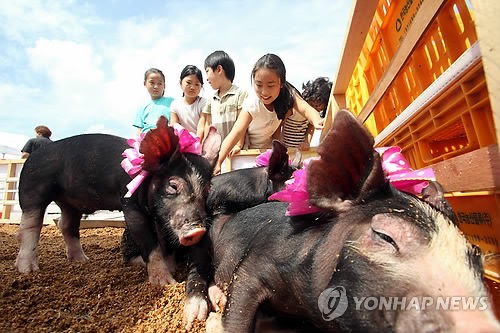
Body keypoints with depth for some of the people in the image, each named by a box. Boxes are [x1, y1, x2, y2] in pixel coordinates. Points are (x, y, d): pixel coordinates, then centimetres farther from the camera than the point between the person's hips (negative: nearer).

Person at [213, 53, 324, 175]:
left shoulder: (288, 94, -20)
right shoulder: (251, 105, -28)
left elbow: (305, 109, -36)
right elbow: (236, 133, -37)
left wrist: (317, 121, -60)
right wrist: (218, 162, -47)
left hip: (272, 148, 6)